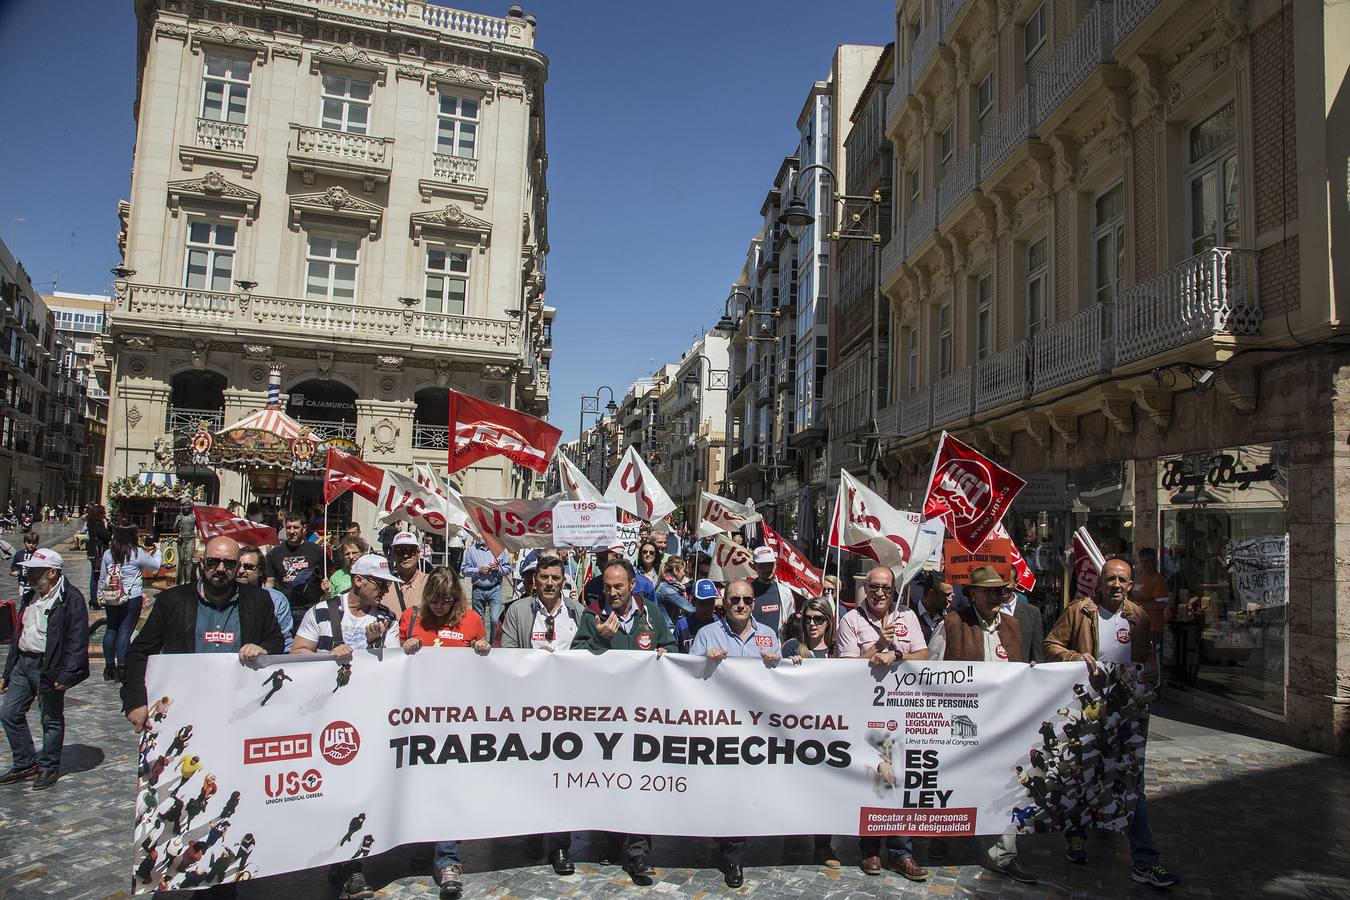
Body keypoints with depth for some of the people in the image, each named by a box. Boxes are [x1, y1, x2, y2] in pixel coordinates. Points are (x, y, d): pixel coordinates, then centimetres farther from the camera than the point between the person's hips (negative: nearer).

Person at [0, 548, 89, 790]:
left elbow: (77, 641, -18)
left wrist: (67, 674, -23)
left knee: (52, 720, 5)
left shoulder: (70, 598, -14)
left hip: (48, 668, -8)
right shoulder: (29, 597, 13)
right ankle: (25, 764, 25)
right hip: (23, 663, 8)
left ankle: (49, 768, 20)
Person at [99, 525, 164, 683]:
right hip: (132, 599, -5)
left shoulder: (108, 553, 4)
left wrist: (101, 596, 23)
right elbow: (156, 565, 2)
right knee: (125, 631, -3)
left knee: (111, 629, 14)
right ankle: (121, 668, -1)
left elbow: (102, 577, 11)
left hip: (111, 599, 5)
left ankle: (109, 666, 20)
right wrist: (157, 550, 18)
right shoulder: (137, 553, -10)